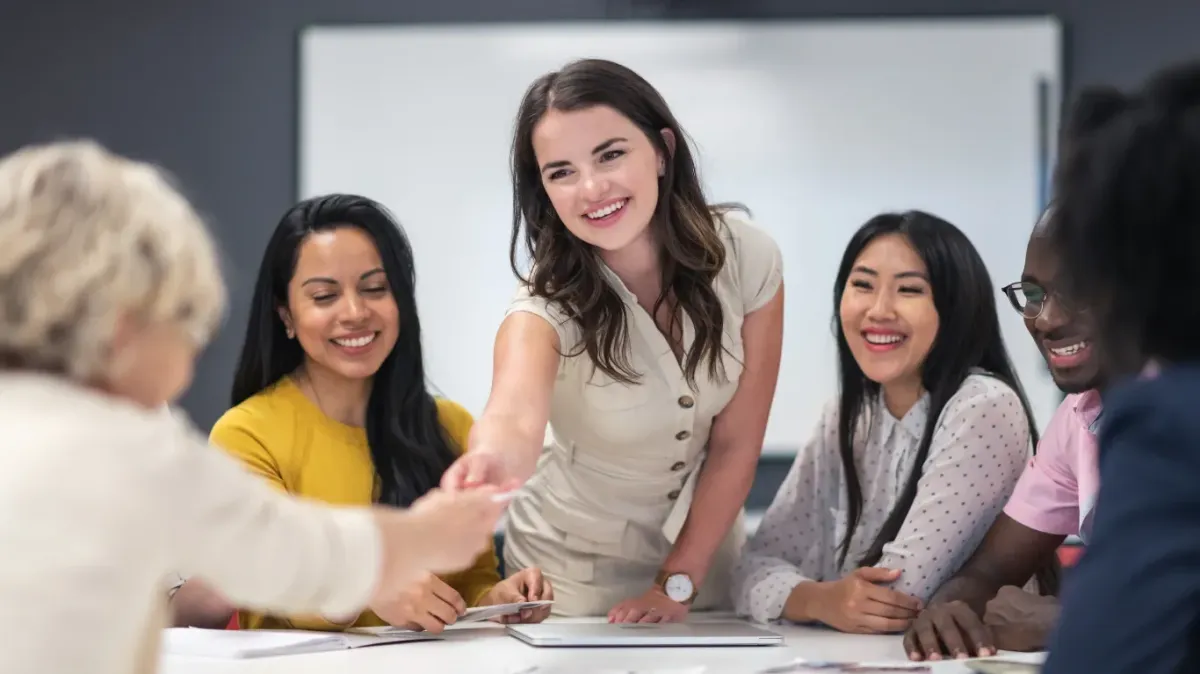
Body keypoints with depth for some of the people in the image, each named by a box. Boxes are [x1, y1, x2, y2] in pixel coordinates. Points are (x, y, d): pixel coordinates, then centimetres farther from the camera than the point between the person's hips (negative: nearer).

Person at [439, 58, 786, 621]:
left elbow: (736, 445, -12)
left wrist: (677, 584, -14)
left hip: (702, 550, 2)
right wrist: (496, 459, -69)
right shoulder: (549, 304, -25)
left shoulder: (746, 258, -18)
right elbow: (515, 414, -47)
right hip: (573, 570, -2)